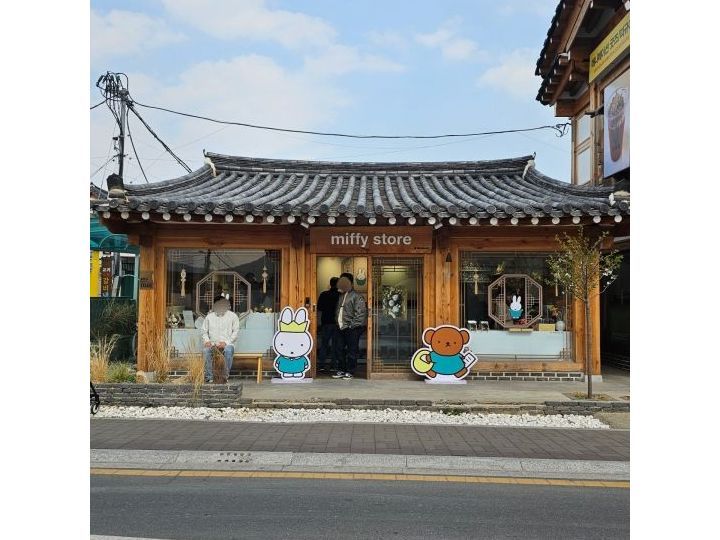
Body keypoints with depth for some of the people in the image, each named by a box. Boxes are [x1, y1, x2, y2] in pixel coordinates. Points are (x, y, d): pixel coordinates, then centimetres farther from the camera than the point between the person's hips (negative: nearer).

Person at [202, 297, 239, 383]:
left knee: (228, 350, -38)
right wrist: (207, 340, -7)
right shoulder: (209, 316, 17)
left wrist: (226, 342, -12)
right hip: (212, 344, 2)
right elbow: (204, 331, 15)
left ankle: (225, 376, -26)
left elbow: (236, 331, 2)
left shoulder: (232, 316, 9)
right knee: (205, 350, -33)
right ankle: (209, 377, -27)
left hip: (227, 344, -2)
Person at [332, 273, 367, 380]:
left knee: (352, 351, -1)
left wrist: (352, 325, -16)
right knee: (339, 350, 10)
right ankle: (341, 371, 20)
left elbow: (360, 313, -15)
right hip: (341, 329, 8)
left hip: (352, 329, -8)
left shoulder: (356, 297, -10)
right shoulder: (341, 296, 15)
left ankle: (350, 372, 6)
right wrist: (338, 322, 15)